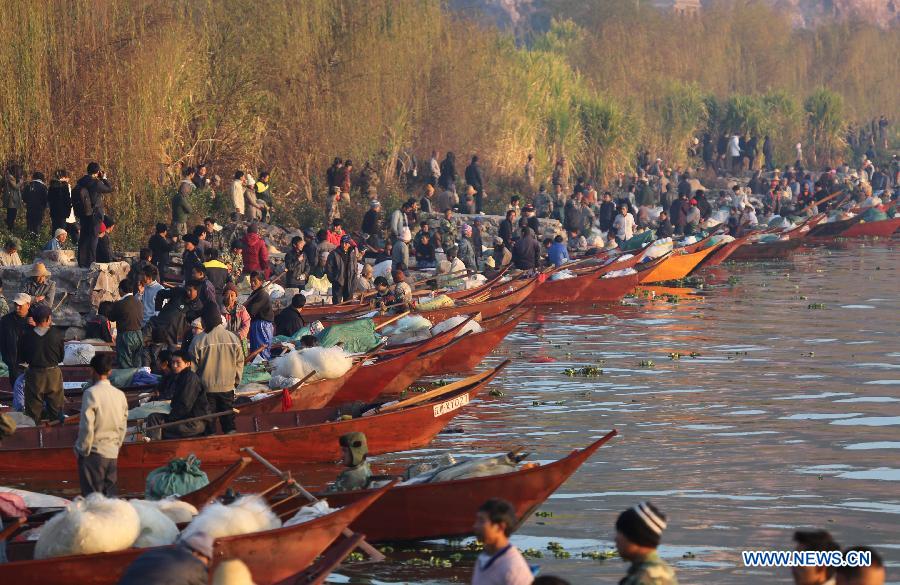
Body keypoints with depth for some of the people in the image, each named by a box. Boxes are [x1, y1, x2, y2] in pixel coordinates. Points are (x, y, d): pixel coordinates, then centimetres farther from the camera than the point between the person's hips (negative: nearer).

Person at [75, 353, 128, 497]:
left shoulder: (91, 393, -13)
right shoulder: (120, 395, 5)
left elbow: (87, 427, -15)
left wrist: (83, 450, -3)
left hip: (94, 452, -6)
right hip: (113, 452, 6)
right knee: (110, 496, 11)